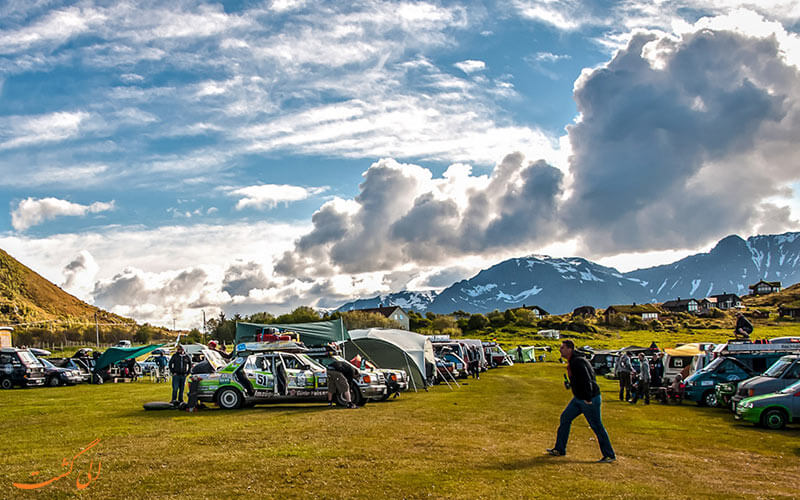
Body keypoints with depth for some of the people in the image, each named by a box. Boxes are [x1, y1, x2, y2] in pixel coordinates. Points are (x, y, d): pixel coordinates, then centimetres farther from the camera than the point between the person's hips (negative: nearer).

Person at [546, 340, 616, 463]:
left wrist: (588, 399, -26)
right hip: (578, 398, 10)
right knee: (565, 418, 10)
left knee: (597, 427, -1)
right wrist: (570, 384, 8)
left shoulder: (577, 362, -21)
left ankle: (610, 455, 11)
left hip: (590, 399, -10)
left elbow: (587, 380, -28)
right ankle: (560, 449, 17)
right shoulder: (571, 362, 10)